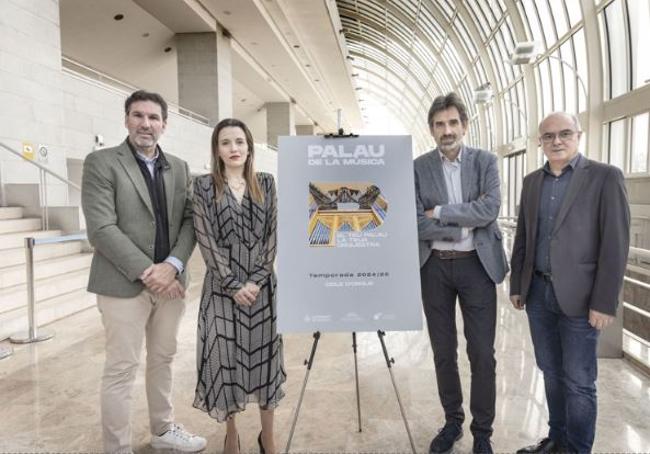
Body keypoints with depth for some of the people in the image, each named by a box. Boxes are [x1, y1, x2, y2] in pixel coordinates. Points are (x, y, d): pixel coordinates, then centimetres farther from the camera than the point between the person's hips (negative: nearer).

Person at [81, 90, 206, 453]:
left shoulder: (180, 168, 11)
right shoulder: (101, 162, -3)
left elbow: (190, 222, 5)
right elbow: (101, 229, -12)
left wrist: (172, 266, -11)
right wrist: (146, 271, -16)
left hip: (170, 280, 5)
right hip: (124, 284, -5)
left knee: (163, 360, 16)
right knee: (122, 369, 3)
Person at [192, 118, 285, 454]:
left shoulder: (266, 183, 6)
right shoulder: (205, 186, 0)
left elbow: (274, 234, 0)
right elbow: (206, 239, -6)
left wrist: (256, 280, -10)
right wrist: (234, 284, -12)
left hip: (263, 284, 2)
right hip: (223, 287, -1)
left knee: (264, 354, 7)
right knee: (226, 357, 5)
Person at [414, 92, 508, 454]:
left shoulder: (486, 161, 0)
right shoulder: (419, 167, -1)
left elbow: (490, 210, -16)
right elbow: (417, 224, -8)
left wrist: (439, 211, -15)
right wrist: (462, 225, -13)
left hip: (476, 264, -1)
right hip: (435, 266, 1)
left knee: (482, 353, 4)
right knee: (443, 351, 11)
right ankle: (453, 422, 30)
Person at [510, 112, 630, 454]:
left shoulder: (605, 177, -6)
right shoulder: (532, 182, 10)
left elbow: (615, 243, -11)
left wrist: (604, 302, -14)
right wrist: (516, 285, 11)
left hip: (578, 295, -5)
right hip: (538, 292, 5)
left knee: (578, 381, 5)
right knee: (551, 372, 16)